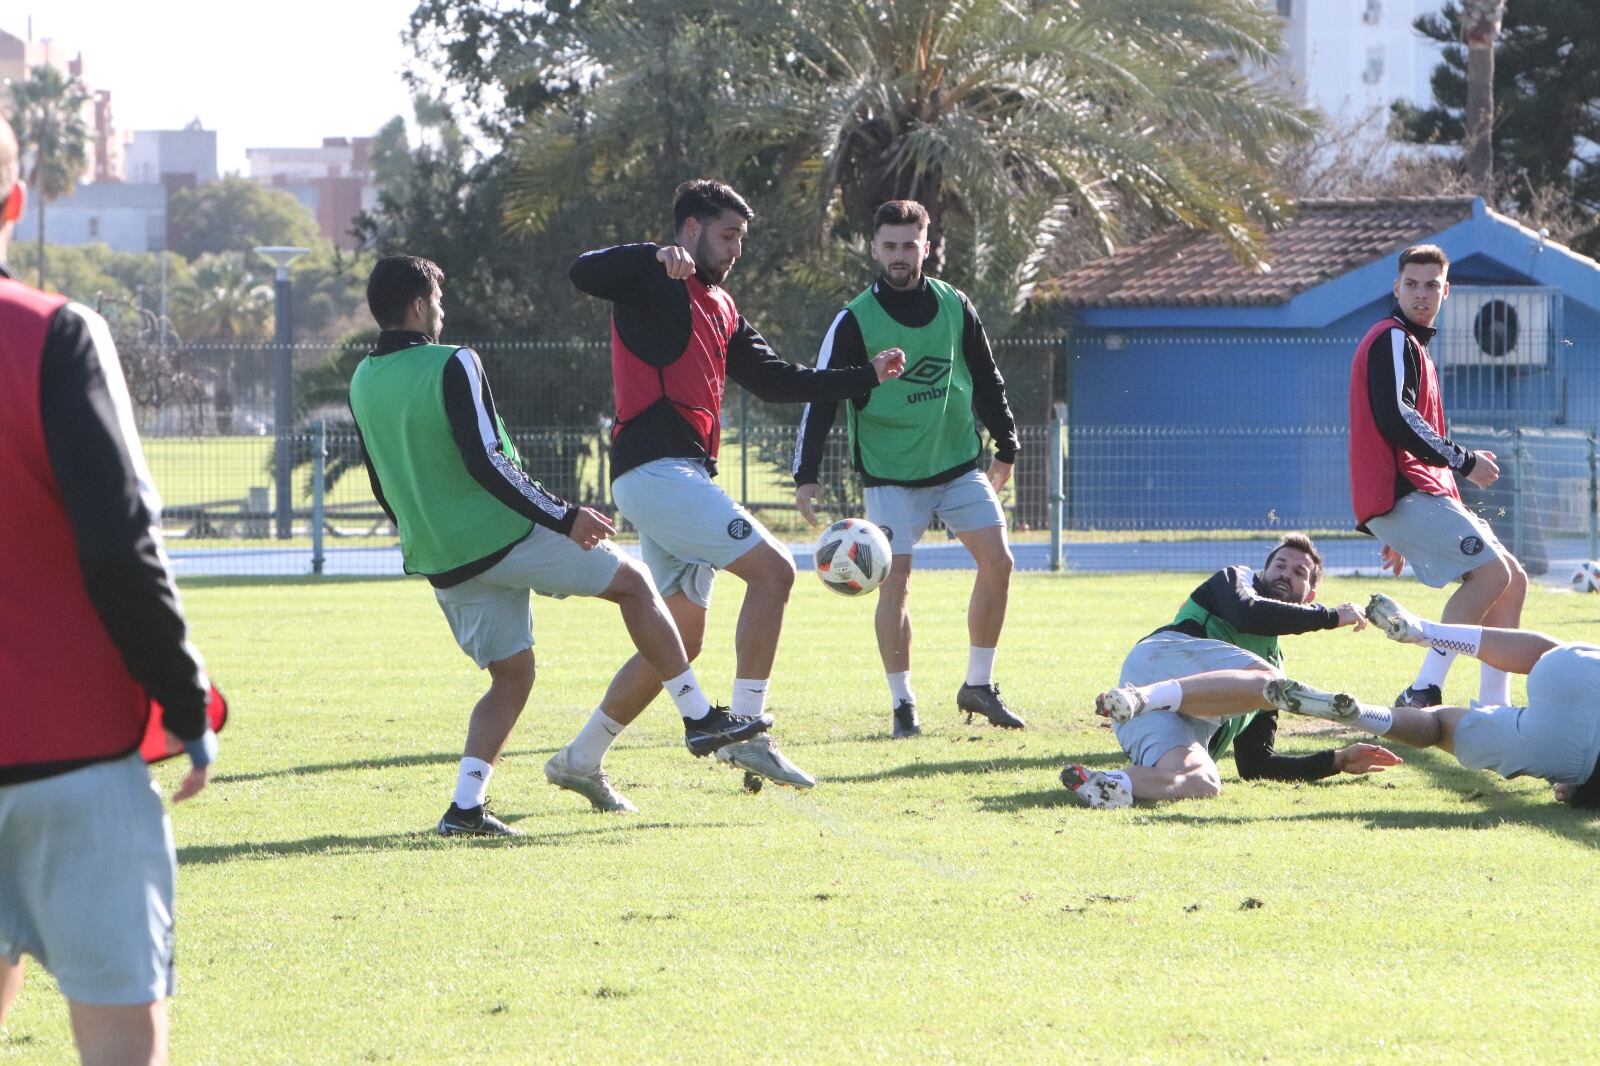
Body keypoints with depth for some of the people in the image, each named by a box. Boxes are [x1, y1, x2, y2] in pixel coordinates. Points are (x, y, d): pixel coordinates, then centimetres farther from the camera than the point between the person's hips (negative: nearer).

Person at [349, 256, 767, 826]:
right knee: (632, 581, 10)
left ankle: (466, 804, -4)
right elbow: (485, 463, -21)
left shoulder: (361, 384, 8)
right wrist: (565, 517, -17)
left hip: (440, 561, 7)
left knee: (511, 676, 14)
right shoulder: (452, 366, -14)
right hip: (502, 537, -7)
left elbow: (384, 486, 16)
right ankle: (701, 718, 11)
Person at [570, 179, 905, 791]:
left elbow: (774, 381, 26)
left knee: (681, 641, 11)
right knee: (772, 569, -17)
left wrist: (866, 377, 22)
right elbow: (584, 274, -21)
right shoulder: (656, 284, -3)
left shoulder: (719, 307, 24)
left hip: (681, 476, 10)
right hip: (657, 469, -10)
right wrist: (656, 257, -34)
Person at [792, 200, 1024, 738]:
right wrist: (806, 476, -17)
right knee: (894, 583, -11)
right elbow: (820, 399, -9)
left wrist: (1006, 448, 17)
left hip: (960, 464, 4)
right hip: (891, 476, -4)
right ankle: (902, 704, 1)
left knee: (997, 562, -6)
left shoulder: (954, 306, 3)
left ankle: (979, 685, 9)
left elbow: (986, 380, 14)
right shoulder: (855, 321, -8)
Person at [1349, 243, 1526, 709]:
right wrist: (1464, 462, -12)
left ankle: (1493, 709, 2)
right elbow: (1394, 419, -19)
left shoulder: (1413, 347, 27)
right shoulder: (1393, 340, -5)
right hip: (1403, 494, -10)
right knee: (1492, 571, -19)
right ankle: (1423, 695, -22)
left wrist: (1400, 535, 29)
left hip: (1420, 493, 10)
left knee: (1512, 580, 7)